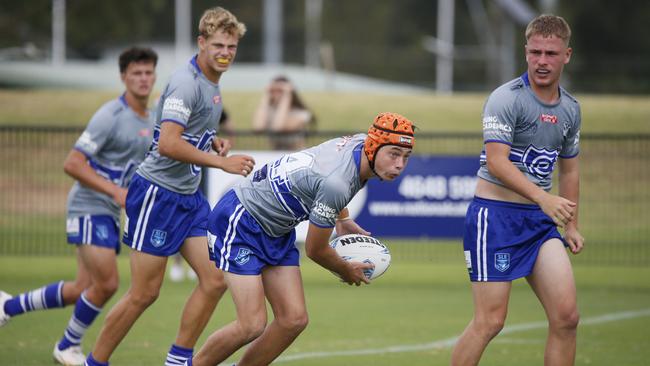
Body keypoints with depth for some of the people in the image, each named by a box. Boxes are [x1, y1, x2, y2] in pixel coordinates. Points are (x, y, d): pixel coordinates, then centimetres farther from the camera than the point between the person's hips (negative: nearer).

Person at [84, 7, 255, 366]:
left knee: (214, 280, 1)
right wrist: (222, 162, -25)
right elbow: (168, 144, -28)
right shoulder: (187, 83, -18)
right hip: (157, 192, -9)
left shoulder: (211, 83, 12)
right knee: (144, 293, -5)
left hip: (188, 196, 9)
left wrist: (214, 142, 8)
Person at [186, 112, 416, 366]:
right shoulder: (337, 184, -34)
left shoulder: (362, 142, -7)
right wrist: (347, 271, 3)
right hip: (239, 223, -10)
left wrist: (342, 221, 18)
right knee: (252, 325, -15)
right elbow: (315, 250, -17)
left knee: (294, 320, 0)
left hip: (276, 230, 10)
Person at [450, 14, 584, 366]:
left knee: (566, 316, -5)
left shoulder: (571, 109, 11)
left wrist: (570, 224, 21)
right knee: (490, 321, -9)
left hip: (539, 219, 7)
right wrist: (543, 198, -34)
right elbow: (497, 162, -23)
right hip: (495, 216, -7)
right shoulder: (507, 98, -12)